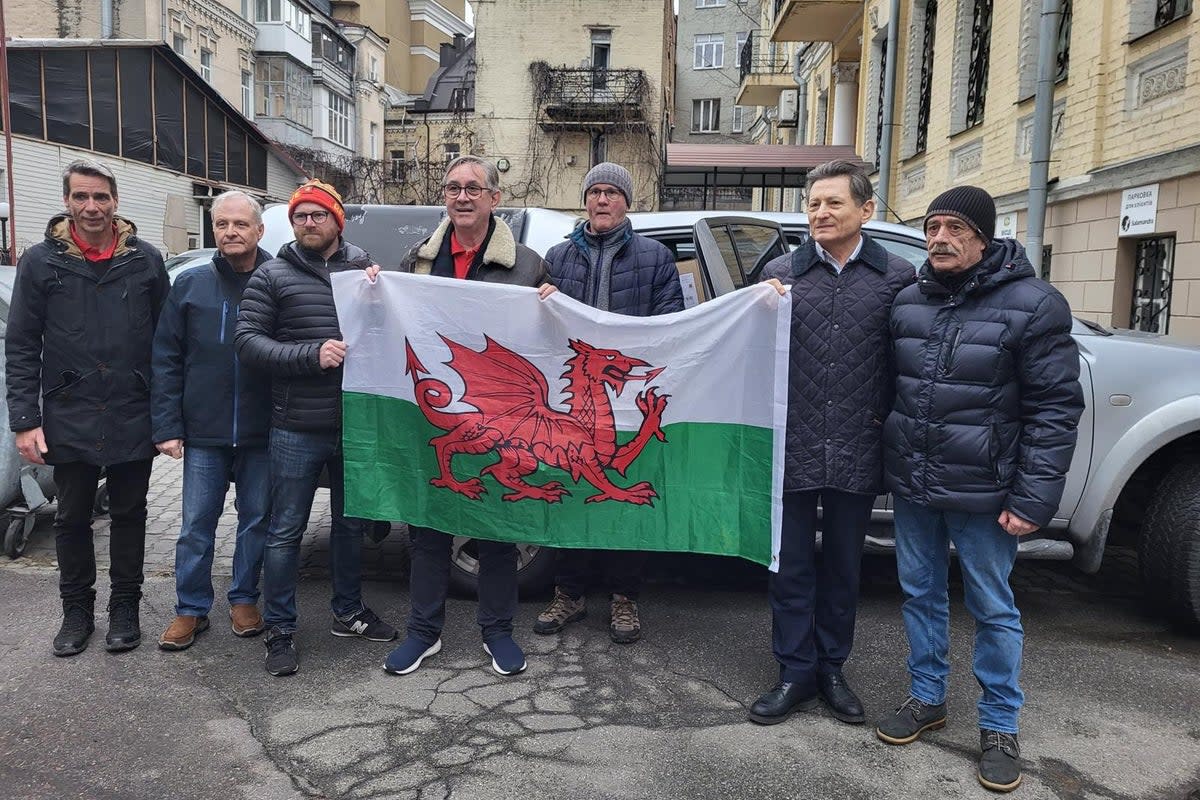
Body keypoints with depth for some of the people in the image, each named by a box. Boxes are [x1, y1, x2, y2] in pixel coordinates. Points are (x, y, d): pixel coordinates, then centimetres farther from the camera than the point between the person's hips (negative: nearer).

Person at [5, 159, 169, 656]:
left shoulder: (145, 259, 1)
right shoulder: (41, 261, 0)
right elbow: (21, 348, 0)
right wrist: (25, 420, -7)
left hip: (133, 420, 0)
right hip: (68, 421, 0)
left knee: (129, 515, 11)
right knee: (73, 518, 12)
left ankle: (125, 607, 26)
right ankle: (77, 610, 29)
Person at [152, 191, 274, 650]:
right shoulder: (191, 285, 3)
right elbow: (166, 361, 2)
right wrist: (167, 426, -3)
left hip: (262, 433, -1)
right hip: (203, 432, 1)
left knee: (256, 519, 11)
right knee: (196, 525, 8)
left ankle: (244, 600, 28)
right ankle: (191, 609, 22)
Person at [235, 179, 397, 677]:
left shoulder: (364, 270, 9)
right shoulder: (272, 276, 1)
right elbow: (247, 341, -7)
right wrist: (311, 353, -19)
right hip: (296, 429, -3)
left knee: (351, 524, 16)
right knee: (286, 532, 4)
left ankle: (349, 612, 34)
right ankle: (279, 631, 18)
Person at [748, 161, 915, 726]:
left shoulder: (897, 277, 2)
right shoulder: (781, 273, 4)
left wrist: (892, 425, -2)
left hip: (857, 452, 0)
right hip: (792, 448, 0)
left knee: (843, 567, 14)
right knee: (791, 567, 9)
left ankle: (831, 670, 32)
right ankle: (796, 673, 24)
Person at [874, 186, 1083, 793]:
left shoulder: (1032, 304, -9)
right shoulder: (907, 301, 6)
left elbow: (1055, 407, -11)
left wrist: (1033, 497, -15)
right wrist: (888, 460, 9)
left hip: (981, 493, -4)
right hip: (911, 487, 5)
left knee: (993, 609, 8)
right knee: (920, 595, 15)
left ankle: (1000, 726, 25)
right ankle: (927, 699, 33)